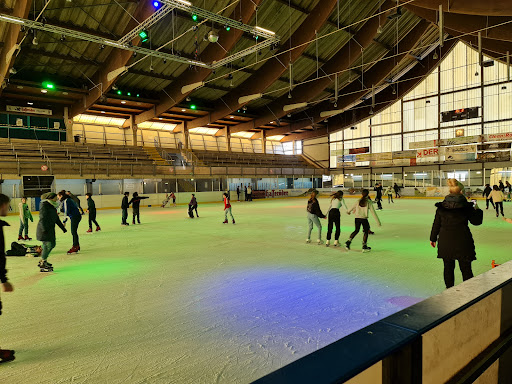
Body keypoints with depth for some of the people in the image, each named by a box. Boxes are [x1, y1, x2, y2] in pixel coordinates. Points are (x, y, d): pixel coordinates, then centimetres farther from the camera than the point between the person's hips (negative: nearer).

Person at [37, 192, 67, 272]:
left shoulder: (53, 207, 14)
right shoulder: (44, 205, -13)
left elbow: (56, 219, 22)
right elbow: (42, 218, -21)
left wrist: (62, 227, 25)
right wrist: (44, 228, -29)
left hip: (50, 229, 9)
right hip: (44, 229, -9)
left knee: (52, 244, 13)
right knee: (48, 245, -11)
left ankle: (42, 261, 26)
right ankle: (42, 265, -4)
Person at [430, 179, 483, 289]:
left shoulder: (441, 206, -1)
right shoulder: (466, 206, -8)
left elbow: (436, 224, 4)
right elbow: (476, 221, 2)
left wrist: (433, 238, 13)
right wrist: (477, 210, 20)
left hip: (445, 241, 2)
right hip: (462, 241, -2)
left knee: (448, 267, 13)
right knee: (466, 269, 8)